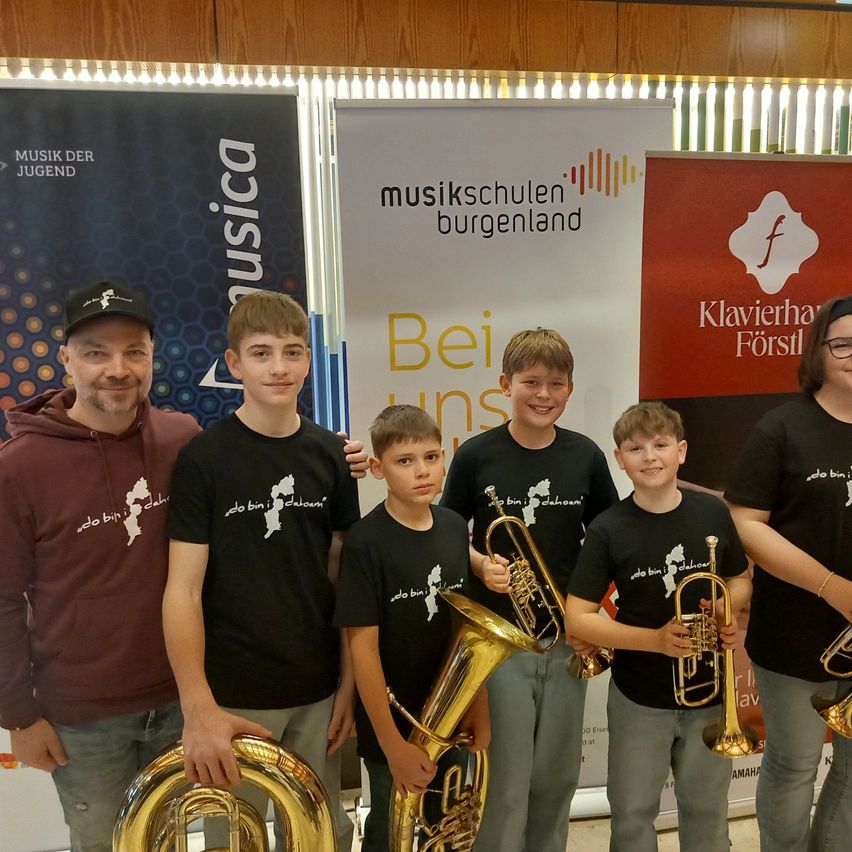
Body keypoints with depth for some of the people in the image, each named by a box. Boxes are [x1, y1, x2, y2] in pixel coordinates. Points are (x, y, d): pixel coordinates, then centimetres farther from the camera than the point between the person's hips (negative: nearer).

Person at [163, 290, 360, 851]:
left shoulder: (331, 454, 0)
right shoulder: (202, 459, -10)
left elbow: (343, 574, 4)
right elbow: (183, 589, -12)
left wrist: (348, 682, 2)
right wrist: (199, 708, -18)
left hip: (317, 691, 3)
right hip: (234, 696, -3)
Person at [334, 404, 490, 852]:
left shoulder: (455, 528, -2)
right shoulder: (366, 541, -18)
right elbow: (363, 646, -18)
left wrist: (479, 709, 4)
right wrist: (393, 745, -17)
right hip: (394, 726, -5)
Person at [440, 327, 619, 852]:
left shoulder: (586, 456, -1)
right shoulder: (477, 455, -8)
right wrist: (481, 565, -18)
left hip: (568, 639, 3)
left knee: (558, 777, 17)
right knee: (506, 783, 5)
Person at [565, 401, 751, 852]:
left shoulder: (713, 513, -6)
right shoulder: (608, 529, -15)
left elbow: (740, 580, 10)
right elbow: (577, 617, -14)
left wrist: (727, 607, -12)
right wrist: (655, 639, -23)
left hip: (709, 691, 2)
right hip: (639, 698, -2)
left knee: (706, 814, 21)